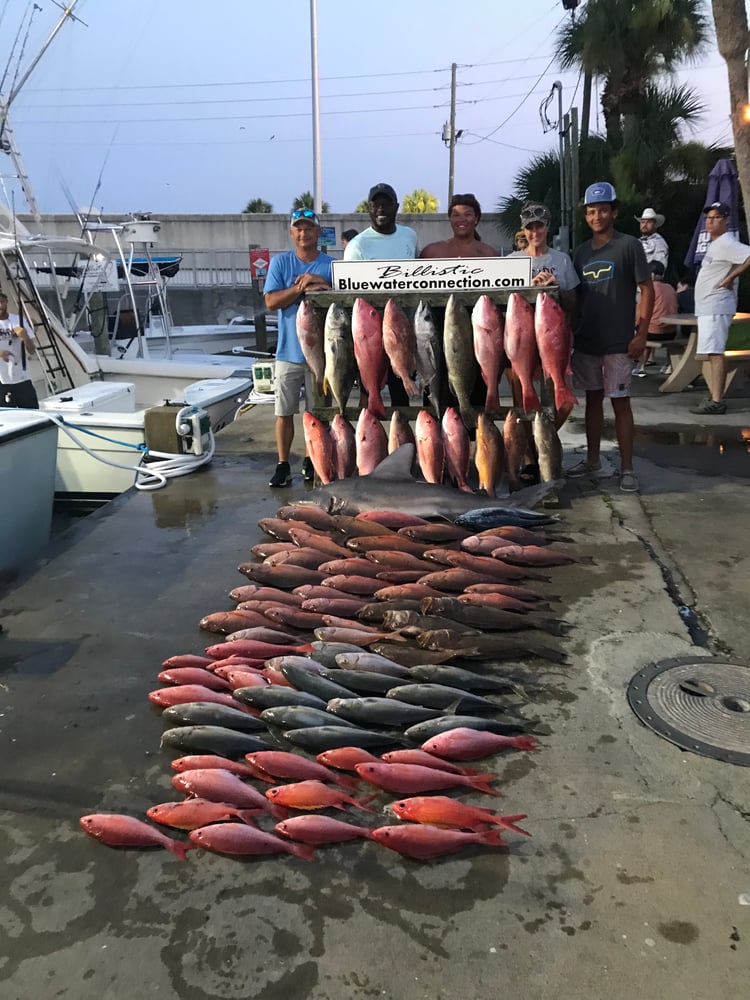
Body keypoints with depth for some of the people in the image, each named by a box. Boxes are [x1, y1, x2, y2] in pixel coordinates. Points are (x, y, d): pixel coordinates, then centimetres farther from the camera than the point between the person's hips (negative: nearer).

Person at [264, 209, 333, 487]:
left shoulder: (331, 265, 1)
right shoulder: (279, 262, 2)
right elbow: (271, 301, -7)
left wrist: (323, 286, -21)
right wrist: (300, 287, -18)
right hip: (288, 351, 0)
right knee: (284, 411, 4)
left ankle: (312, 460, 25)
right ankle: (283, 465, 14)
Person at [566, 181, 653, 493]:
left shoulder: (629, 245, -3)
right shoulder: (582, 251, 11)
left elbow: (647, 290, -5)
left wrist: (641, 333, -12)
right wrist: (570, 330, 10)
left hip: (618, 341, -5)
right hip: (585, 340, 5)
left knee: (620, 401, -2)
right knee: (593, 398, 12)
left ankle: (627, 468, 4)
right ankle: (592, 460, 22)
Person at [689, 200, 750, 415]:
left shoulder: (726, 244, -13)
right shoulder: (715, 244, 18)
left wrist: (731, 277, -20)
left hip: (716, 307, -11)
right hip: (707, 307, 11)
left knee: (715, 353, -14)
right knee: (713, 353, 12)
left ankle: (717, 401, -17)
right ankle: (715, 398, 17)